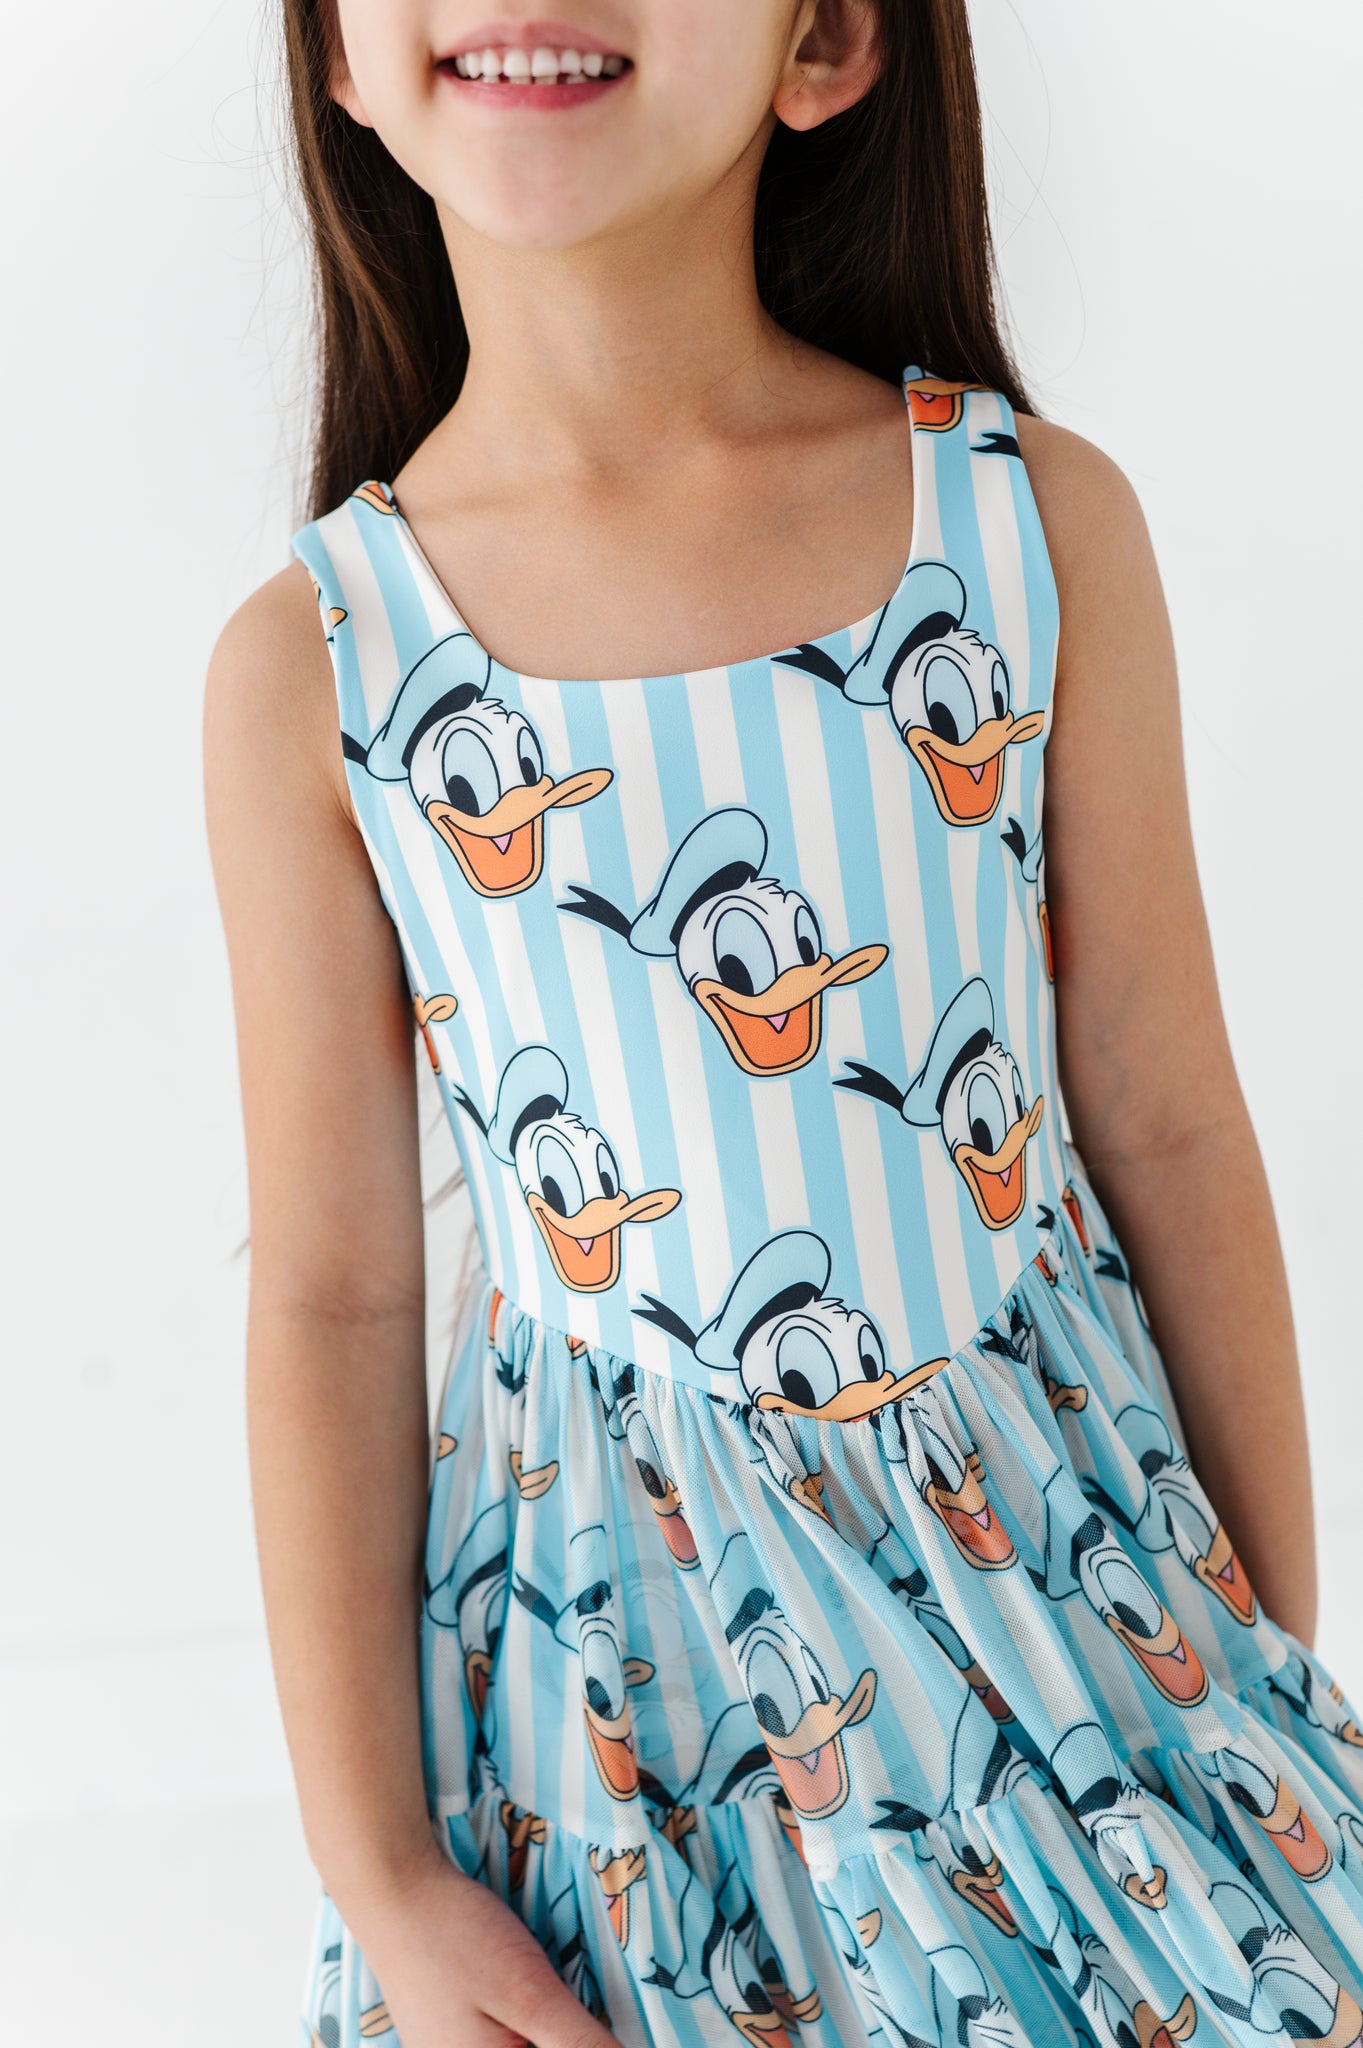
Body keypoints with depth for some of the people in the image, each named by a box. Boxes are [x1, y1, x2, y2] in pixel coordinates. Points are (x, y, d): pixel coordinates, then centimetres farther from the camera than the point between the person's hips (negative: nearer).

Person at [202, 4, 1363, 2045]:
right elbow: (330, 1298, -5)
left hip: (1066, 1549, 1)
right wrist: (377, 1876, -2)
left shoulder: (1038, 520, -8)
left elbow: (1173, 1135, -2)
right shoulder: (313, 662, -10)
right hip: (624, 1620, -1)